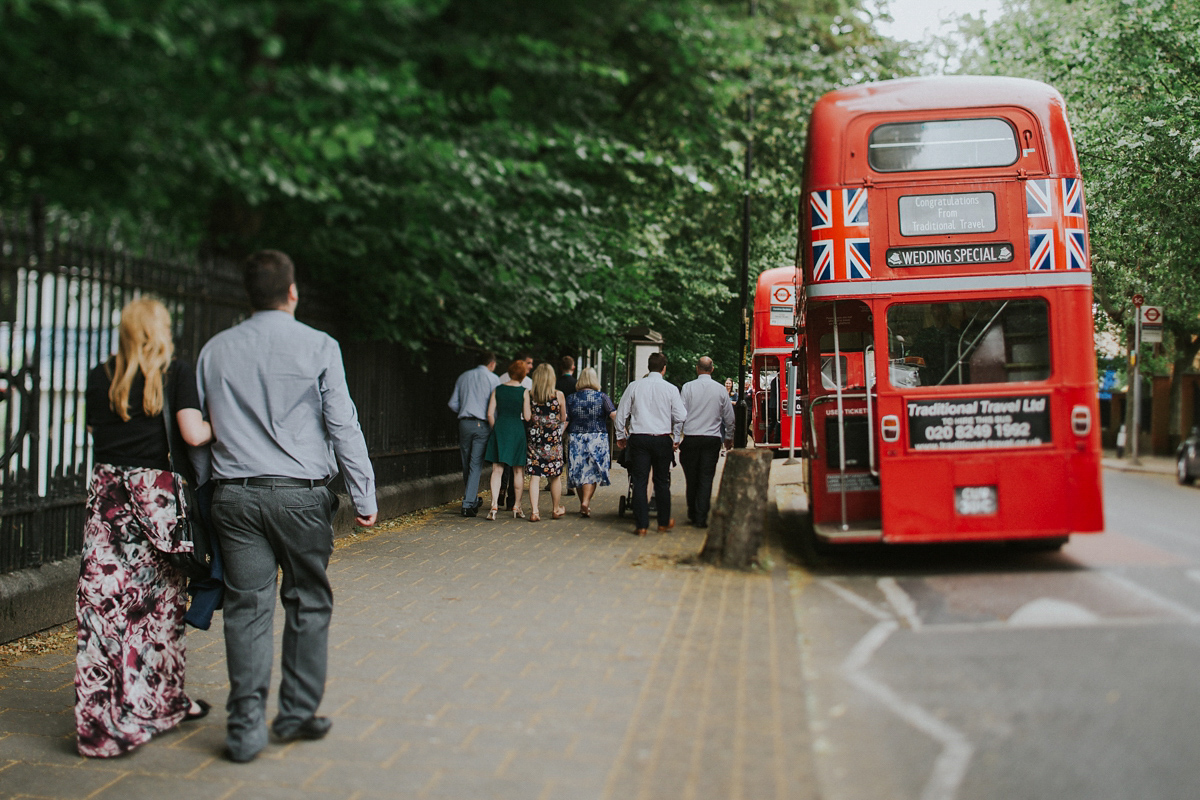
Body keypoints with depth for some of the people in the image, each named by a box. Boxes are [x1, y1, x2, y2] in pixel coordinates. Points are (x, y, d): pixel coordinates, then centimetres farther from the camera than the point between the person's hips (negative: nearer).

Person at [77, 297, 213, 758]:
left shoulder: (100, 377, 7)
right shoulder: (176, 373, -3)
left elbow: (94, 430, 12)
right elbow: (194, 434, -11)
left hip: (107, 491, 3)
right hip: (157, 495, -3)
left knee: (103, 602, 2)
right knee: (159, 603, 9)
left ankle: (102, 719, 3)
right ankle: (156, 704, 20)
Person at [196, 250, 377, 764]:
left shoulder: (215, 350, 9)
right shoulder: (318, 346, -3)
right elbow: (343, 426, -5)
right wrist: (364, 496, 0)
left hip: (235, 495, 3)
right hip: (300, 494, -3)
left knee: (247, 607, 5)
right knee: (307, 604, 11)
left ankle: (246, 728, 6)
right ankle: (298, 715, 19)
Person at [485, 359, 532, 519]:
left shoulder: (497, 389, 4)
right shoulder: (524, 392, -4)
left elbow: (490, 413, 2)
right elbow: (527, 417, -6)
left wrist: (495, 429, 14)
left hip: (500, 429, 2)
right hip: (517, 430, -2)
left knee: (497, 470, 1)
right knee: (518, 471, 10)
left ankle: (494, 505, -11)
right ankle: (517, 507, 16)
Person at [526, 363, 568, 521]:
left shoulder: (530, 395, -2)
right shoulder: (558, 395, -5)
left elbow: (528, 418, 4)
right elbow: (563, 419, 3)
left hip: (535, 437, 1)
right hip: (554, 438, -1)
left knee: (534, 475, 2)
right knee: (555, 475, 12)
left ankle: (534, 511, -3)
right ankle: (556, 509, 25)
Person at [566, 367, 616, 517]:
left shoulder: (571, 398, 1)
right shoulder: (602, 397, -4)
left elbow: (565, 421, -1)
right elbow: (614, 415, -12)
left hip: (576, 438, 2)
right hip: (597, 439, -2)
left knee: (579, 471, 12)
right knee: (592, 471, 2)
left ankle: (583, 504, 22)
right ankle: (586, 502, -15)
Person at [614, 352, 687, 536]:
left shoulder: (634, 386, 0)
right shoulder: (670, 389, -2)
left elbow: (622, 413, 4)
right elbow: (680, 416, -2)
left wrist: (621, 436, 16)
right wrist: (676, 438, 11)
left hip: (638, 438, 0)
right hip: (662, 439, 0)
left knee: (639, 482, 3)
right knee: (662, 482, 12)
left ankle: (641, 525, 1)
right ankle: (664, 523, 21)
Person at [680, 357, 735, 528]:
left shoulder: (688, 387, -2)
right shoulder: (721, 389, 3)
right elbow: (729, 417, 10)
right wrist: (729, 437, 24)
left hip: (691, 437, 0)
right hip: (712, 438, 1)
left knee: (691, 477, 11)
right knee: (706, 478, 1)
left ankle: (692, 514, 21)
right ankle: (701, 517, -2)